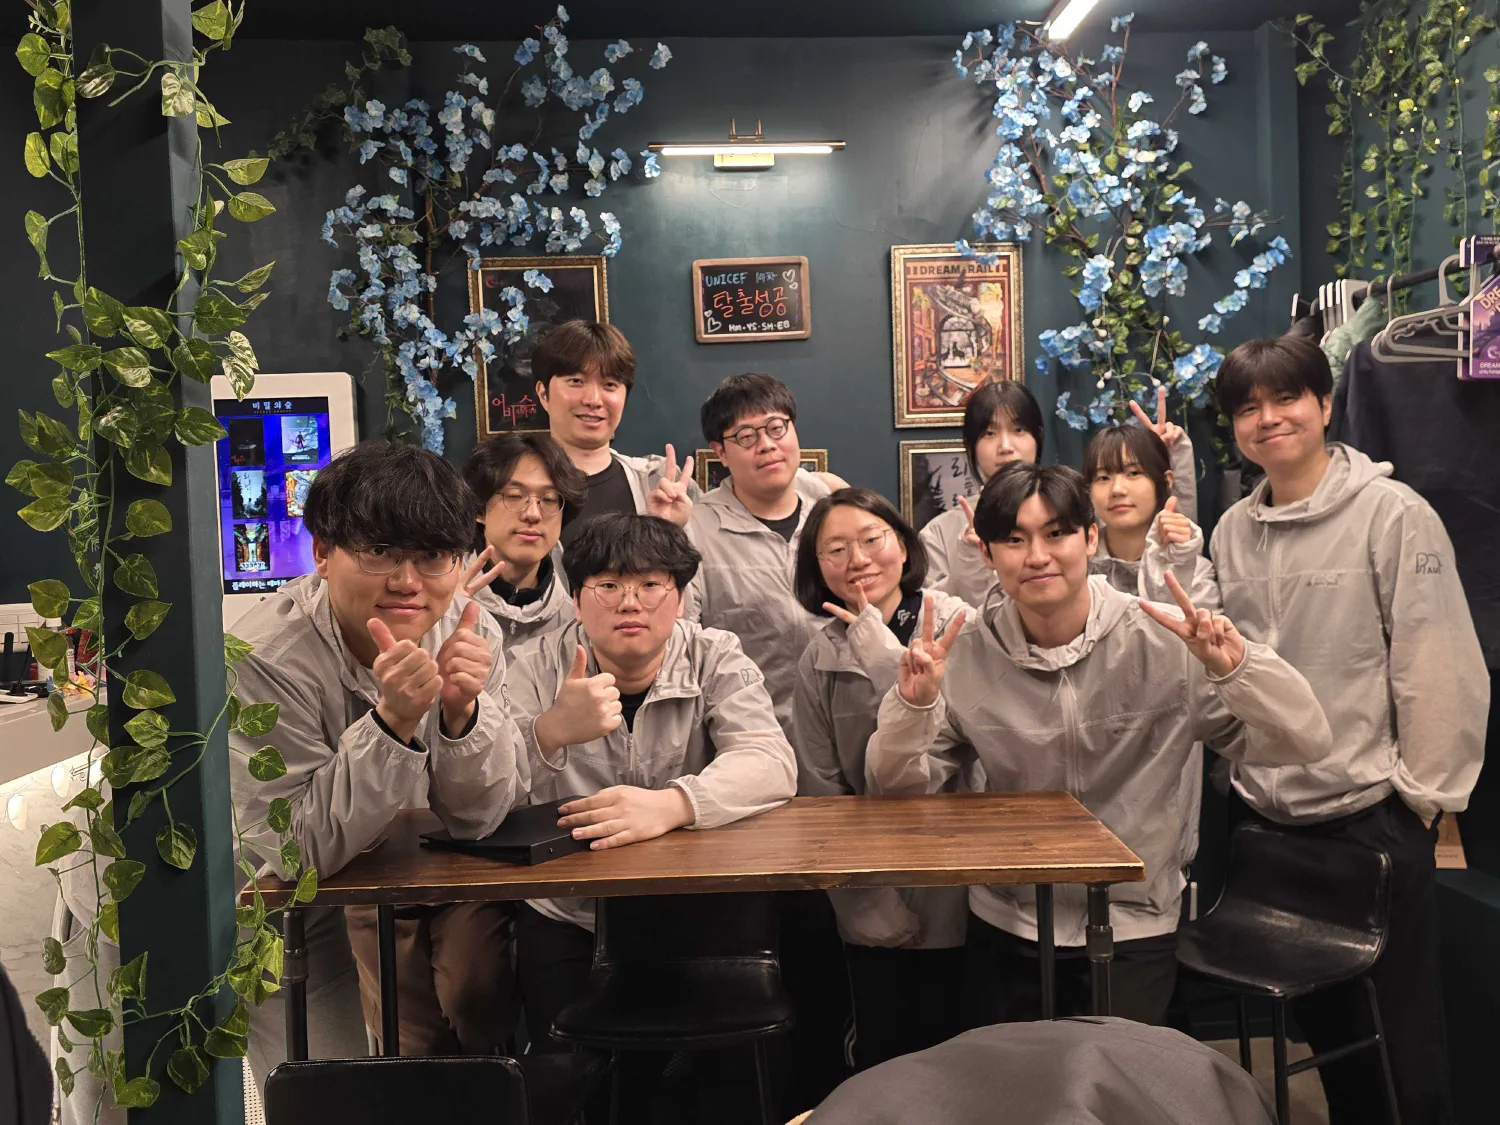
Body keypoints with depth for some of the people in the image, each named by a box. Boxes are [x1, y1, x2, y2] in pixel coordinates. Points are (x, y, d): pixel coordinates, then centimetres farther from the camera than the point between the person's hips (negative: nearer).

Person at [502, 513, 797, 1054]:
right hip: (566, 917, 0)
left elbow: (771, 763, -19)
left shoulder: (716, 659, -2)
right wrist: (550, 732, -36)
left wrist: (671, 803, -38)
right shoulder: (539, 666, -2)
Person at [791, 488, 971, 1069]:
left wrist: (884, 656, -22)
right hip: (874, 907, 2)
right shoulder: (819, 661, 1)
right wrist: (873, 905, -7)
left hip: (956, 895, -1)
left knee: (948, 1046, 6)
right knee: (881, 1053, 9)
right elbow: (820, 790, 0)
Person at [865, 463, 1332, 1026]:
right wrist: (912, 702, -23)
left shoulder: (1164, 644, -13)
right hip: (1005, 932, 2)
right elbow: (894, 788, -5)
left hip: (1134, 931, -2)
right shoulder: (965, 655, -9)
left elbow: (1304, 742, -14)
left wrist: (1236, 665, -32)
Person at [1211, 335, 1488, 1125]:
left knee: (1400, 1018, 6)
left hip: (1373, 808, -5)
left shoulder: (1392, 513, -11)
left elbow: (1441, 665, -12)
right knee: (1318, 1011, 18)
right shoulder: (1233, 531, 5)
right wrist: (1245, 767, 8)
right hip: (1273, 808, 5)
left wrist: (1425, 791, -12)